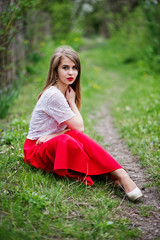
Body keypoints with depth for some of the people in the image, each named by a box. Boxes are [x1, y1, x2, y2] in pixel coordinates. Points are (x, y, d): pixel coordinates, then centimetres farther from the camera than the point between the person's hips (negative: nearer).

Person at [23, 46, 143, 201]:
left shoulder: (66, 92, 6)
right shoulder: (53, 95, -21)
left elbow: (76, 128, -1)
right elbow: (79, 127, -17)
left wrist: (54, 135, -19)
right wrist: (72, 101, -8)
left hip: (54, 144, 7)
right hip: (37, 149, -7)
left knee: (78, 138, -26)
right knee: (67, 141, -37)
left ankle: (120, 174, -33)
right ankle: (118, 175, -35)